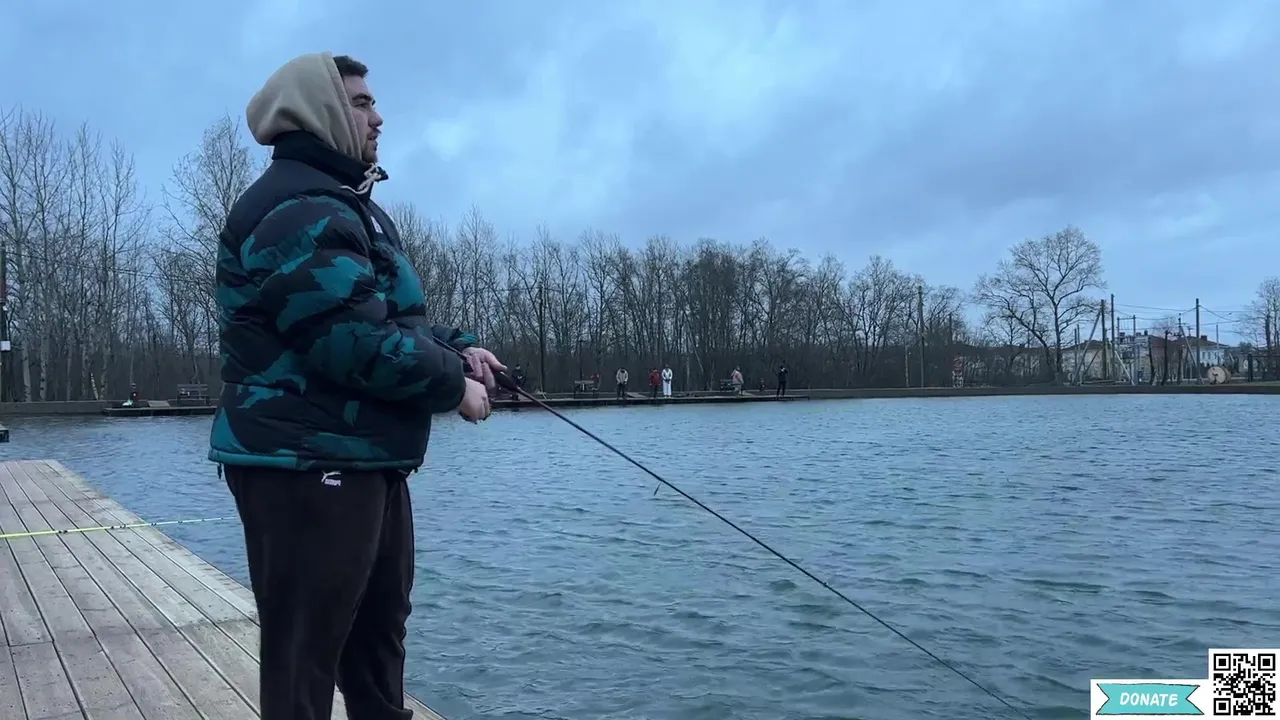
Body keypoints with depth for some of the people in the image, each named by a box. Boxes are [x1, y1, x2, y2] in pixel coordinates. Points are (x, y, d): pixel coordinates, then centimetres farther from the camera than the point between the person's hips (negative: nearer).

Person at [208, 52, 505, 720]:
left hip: (365, 464, 11)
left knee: (378, 633, 21)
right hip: (308, 468, -11)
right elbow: (356, 341, -25)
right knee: (305, 656, -1)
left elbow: (395, 317, 22)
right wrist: (453, 385, -12)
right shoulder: (298, 208, -16)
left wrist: (458, 347, 4)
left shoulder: (347, 206, 20)